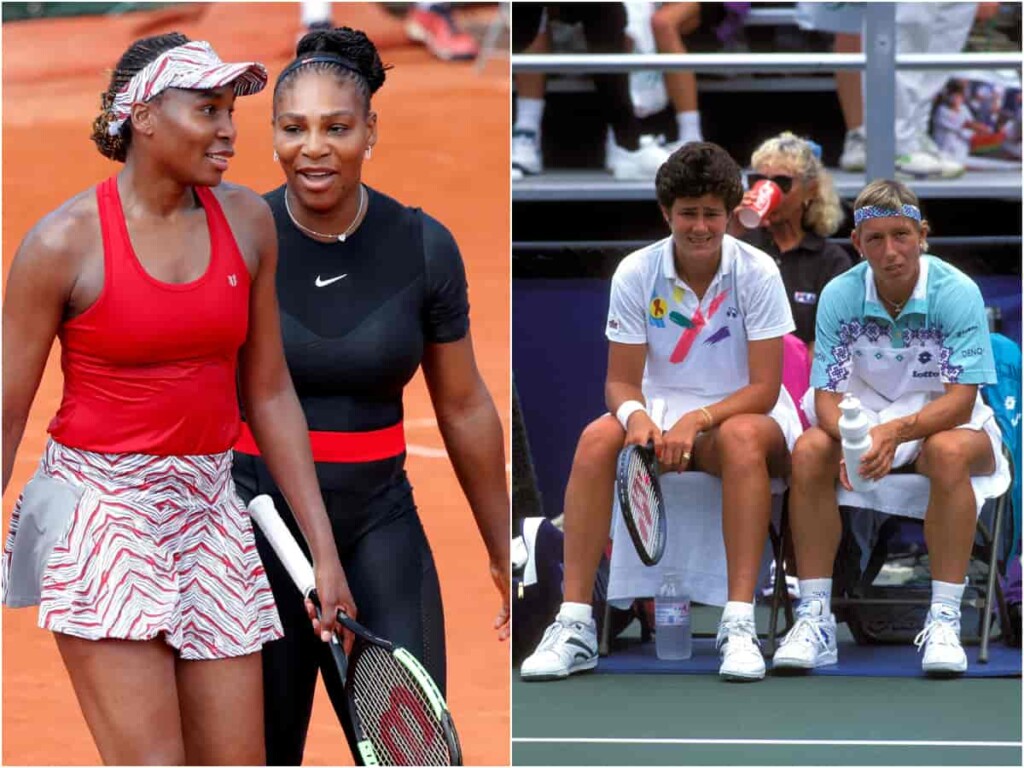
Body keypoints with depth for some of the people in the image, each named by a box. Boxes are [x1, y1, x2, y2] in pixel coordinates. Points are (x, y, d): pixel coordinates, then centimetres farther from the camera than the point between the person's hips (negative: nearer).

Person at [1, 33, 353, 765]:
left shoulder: (246, 221, 3)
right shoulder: (65, 241, -11)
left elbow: (269, 394, 10)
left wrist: (324, 548, 7)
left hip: (207, 512, 5)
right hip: (101, 510, -5)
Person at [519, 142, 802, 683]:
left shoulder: (756, 272, -10)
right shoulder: (635, 274, -4)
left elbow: (763, 389, -14)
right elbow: (621, 380, -3)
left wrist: (698, 420, -30)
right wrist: (635, 414, -27)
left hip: (744, 415, -2)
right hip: (662, 417, 2)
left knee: (742, 437, -38)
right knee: (597, 439, -29)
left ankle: (739, 626, -41)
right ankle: (574, 625, -29)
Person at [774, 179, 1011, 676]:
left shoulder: (957, 293, -18)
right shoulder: (839, 296, -10)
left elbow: (960, 398, -23)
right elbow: (826, 395, -11)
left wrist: (896, 431, -41)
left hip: (943, 420, -3)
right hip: (864, 415, 3)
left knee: (949, 451, -38)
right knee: (809, 452, -28)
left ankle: (944, 619, -32)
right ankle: (814, 617, -22)